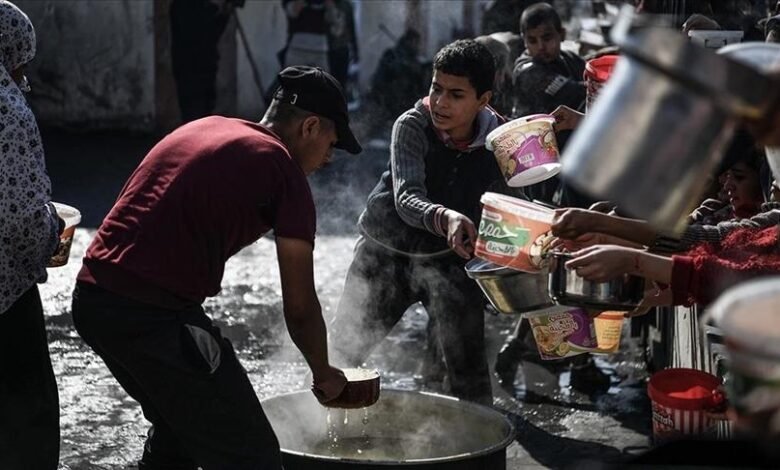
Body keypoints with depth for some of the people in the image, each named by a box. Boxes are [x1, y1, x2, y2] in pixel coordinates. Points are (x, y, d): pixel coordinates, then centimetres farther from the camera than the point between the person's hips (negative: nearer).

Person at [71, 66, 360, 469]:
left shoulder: (203, 128, 20)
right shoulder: (283, 167, -2)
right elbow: (299, 308, 1)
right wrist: (323, 374, 17)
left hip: (90, 299, 9)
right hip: (156, 315, -9)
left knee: (178, 429, 29)